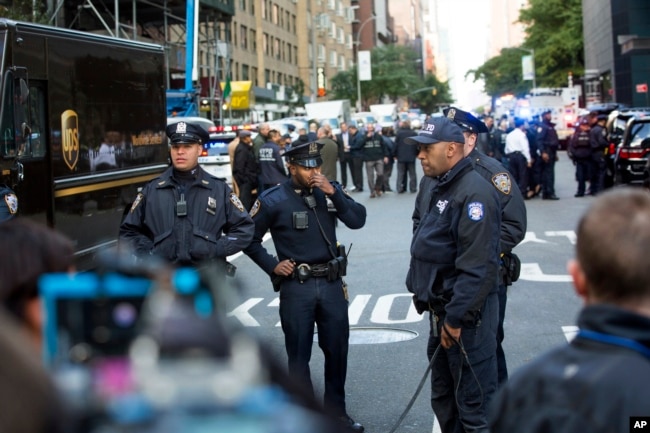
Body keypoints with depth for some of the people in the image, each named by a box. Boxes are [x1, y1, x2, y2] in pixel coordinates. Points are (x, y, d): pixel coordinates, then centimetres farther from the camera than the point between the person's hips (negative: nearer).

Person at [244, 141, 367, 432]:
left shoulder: (329, 190, 2)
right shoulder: (273, 200, -8)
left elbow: (358, 220, -8)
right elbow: (250, 239, 1)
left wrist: (334, 193, -18)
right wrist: (272, 266, -6)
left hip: (332, 283, 4)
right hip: (296, 287, -3)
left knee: (337, 350, 12)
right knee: (299, 355, 6)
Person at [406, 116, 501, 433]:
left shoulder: (474, 192, -20)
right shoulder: (440, 188, 13)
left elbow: (477, 266, -25)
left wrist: (456, 317, -23)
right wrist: (421, 292, 16)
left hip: (465, 315, -10)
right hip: (442, 310, 10)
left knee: (474, 404, -2)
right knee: (443, 398, 21)